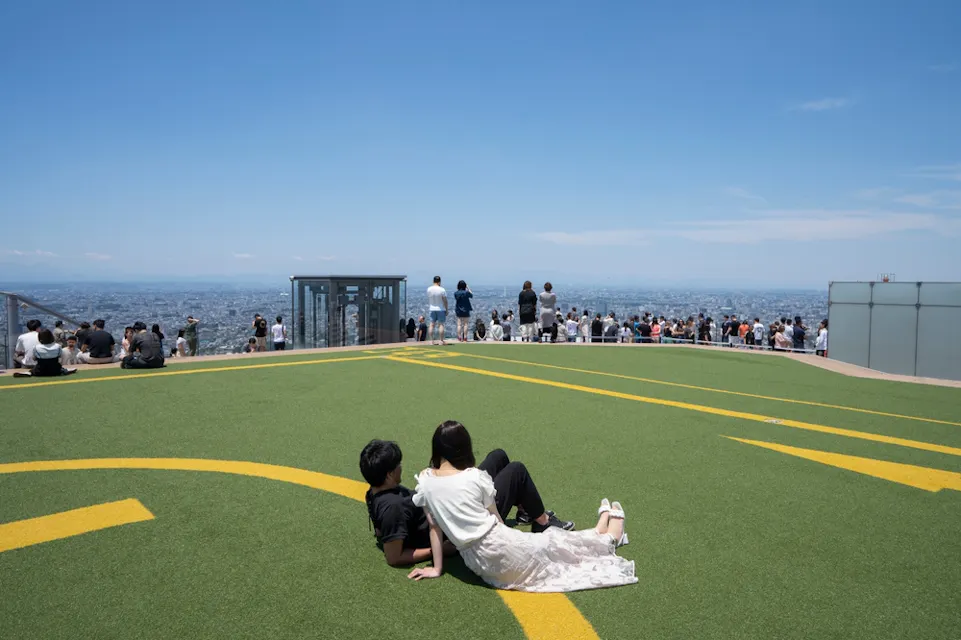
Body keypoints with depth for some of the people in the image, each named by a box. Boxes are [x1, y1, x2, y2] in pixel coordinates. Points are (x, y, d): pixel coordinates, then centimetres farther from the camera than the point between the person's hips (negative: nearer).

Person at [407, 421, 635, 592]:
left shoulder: (424, 481, 0)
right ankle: (607, 538, 46)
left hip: (477, 564, 5)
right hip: (502, 549, -5)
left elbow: (434, 526, 5)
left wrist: (437, 568, 13)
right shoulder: (475, 476, -7)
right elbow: (497, 519, 5)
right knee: (556, 543, 21)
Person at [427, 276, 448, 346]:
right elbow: (445, 301, -9)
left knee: (432, 324, 6)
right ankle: (441, 341, 0)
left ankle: (431, 341, 6)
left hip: (432, 309, 4)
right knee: (441, 324, 0)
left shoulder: (429, 289, 0)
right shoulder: (442, 290, -13)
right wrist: (446, 310, -1)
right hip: (441, 309, -4)